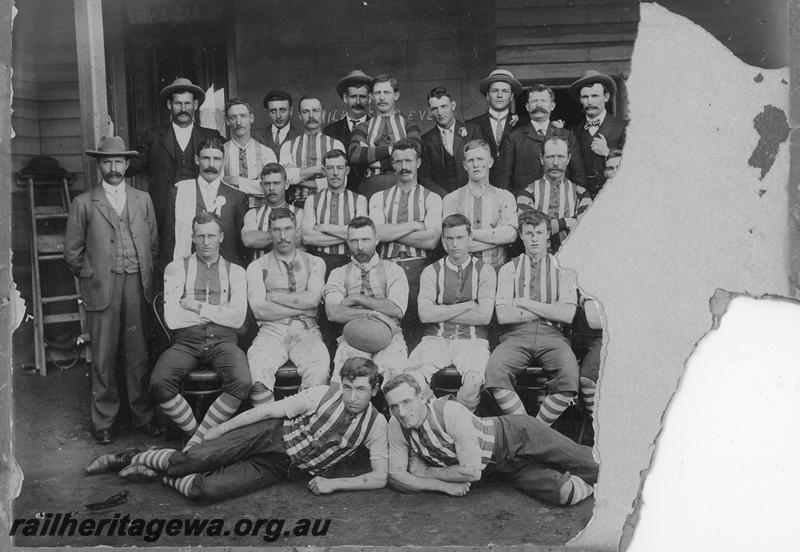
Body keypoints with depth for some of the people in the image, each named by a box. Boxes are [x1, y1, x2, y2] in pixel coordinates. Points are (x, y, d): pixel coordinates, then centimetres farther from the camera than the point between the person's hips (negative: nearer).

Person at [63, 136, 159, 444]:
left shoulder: (142, 200, 12)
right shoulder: (83, 203, 4)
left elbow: (153, 242, 16)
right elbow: (72, 251, 6)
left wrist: (146, 275, 10)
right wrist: (90, 278, 4)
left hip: (137, 287, 2)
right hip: (101, 289, -2)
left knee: (138, 355, 6)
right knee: (103, 358, 1)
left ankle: (142, 416, 18)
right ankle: (103, 422, 12)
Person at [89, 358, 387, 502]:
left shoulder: (376, 424, -9)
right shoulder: (324, 394, -12)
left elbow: (380, 478, -9)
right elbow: (269, 410, -6)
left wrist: (334, 483, -18)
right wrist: (220, 429, -5)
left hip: (281, 468, 0)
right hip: (272, 435, 0)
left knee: (205, 490, -22)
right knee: (186, 462, -18)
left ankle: (159, 474, 7)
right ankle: (127, 458, 11)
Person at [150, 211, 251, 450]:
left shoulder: (235, 272, 16)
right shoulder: (176, 268, 13)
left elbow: (237, 318, 1)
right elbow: (172, 319, -1)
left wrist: (198, 307, -3)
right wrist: (218, 312, 2)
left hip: (223, 340, 0)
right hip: (186, 341, 0)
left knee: (241, 382, -31)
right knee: (159, 383, -30)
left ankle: (197, 440, -13)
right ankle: (194, 430, -4)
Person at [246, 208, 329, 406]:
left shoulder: (314, 263, 16)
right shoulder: (257, 267, 13)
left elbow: (312, 299, -2)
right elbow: (259, 310, -2)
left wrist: (272, 295, 0)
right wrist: (301, 305, -2)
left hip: (306, 332, 0)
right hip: (272, 331, 0)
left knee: (319, 367, -33)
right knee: (256, 367, -32)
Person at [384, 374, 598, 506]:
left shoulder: (451, 412, -33)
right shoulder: (396, 427, -15)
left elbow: (472, 470, -30)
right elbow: (396, 476, -11)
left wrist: (426, 471, -19)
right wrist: (442, 485, -21)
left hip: (515, 434, -4)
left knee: (595, 465, -4)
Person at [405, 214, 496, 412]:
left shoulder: (484, 270, 9)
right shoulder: (431, 272, 11)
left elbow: (484, 316, -5)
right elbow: (425, 314, -5)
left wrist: (442, 314, -3)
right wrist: (468, 306, -4)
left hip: (472, 341, -1)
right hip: (436, 340, 1)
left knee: (474, 379, -33)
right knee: (413, 375, -31)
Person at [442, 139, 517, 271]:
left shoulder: (504, 197, 10)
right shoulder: (451, 199, 6)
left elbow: (510, 234, -5)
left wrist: (469, 232, -8)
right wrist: (496, 236, -6)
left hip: (497, 270, 0)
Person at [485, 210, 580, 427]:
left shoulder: (562, 268, 14)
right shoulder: (509, 269, 14)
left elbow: (567, 315, 0)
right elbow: (503, 315, 0)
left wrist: (526, 303, -2)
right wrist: (548, 310, 0)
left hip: (551, 335, 0)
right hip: (517, 335, 0)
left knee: (569, 376, -32)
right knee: (494, 370, -31)